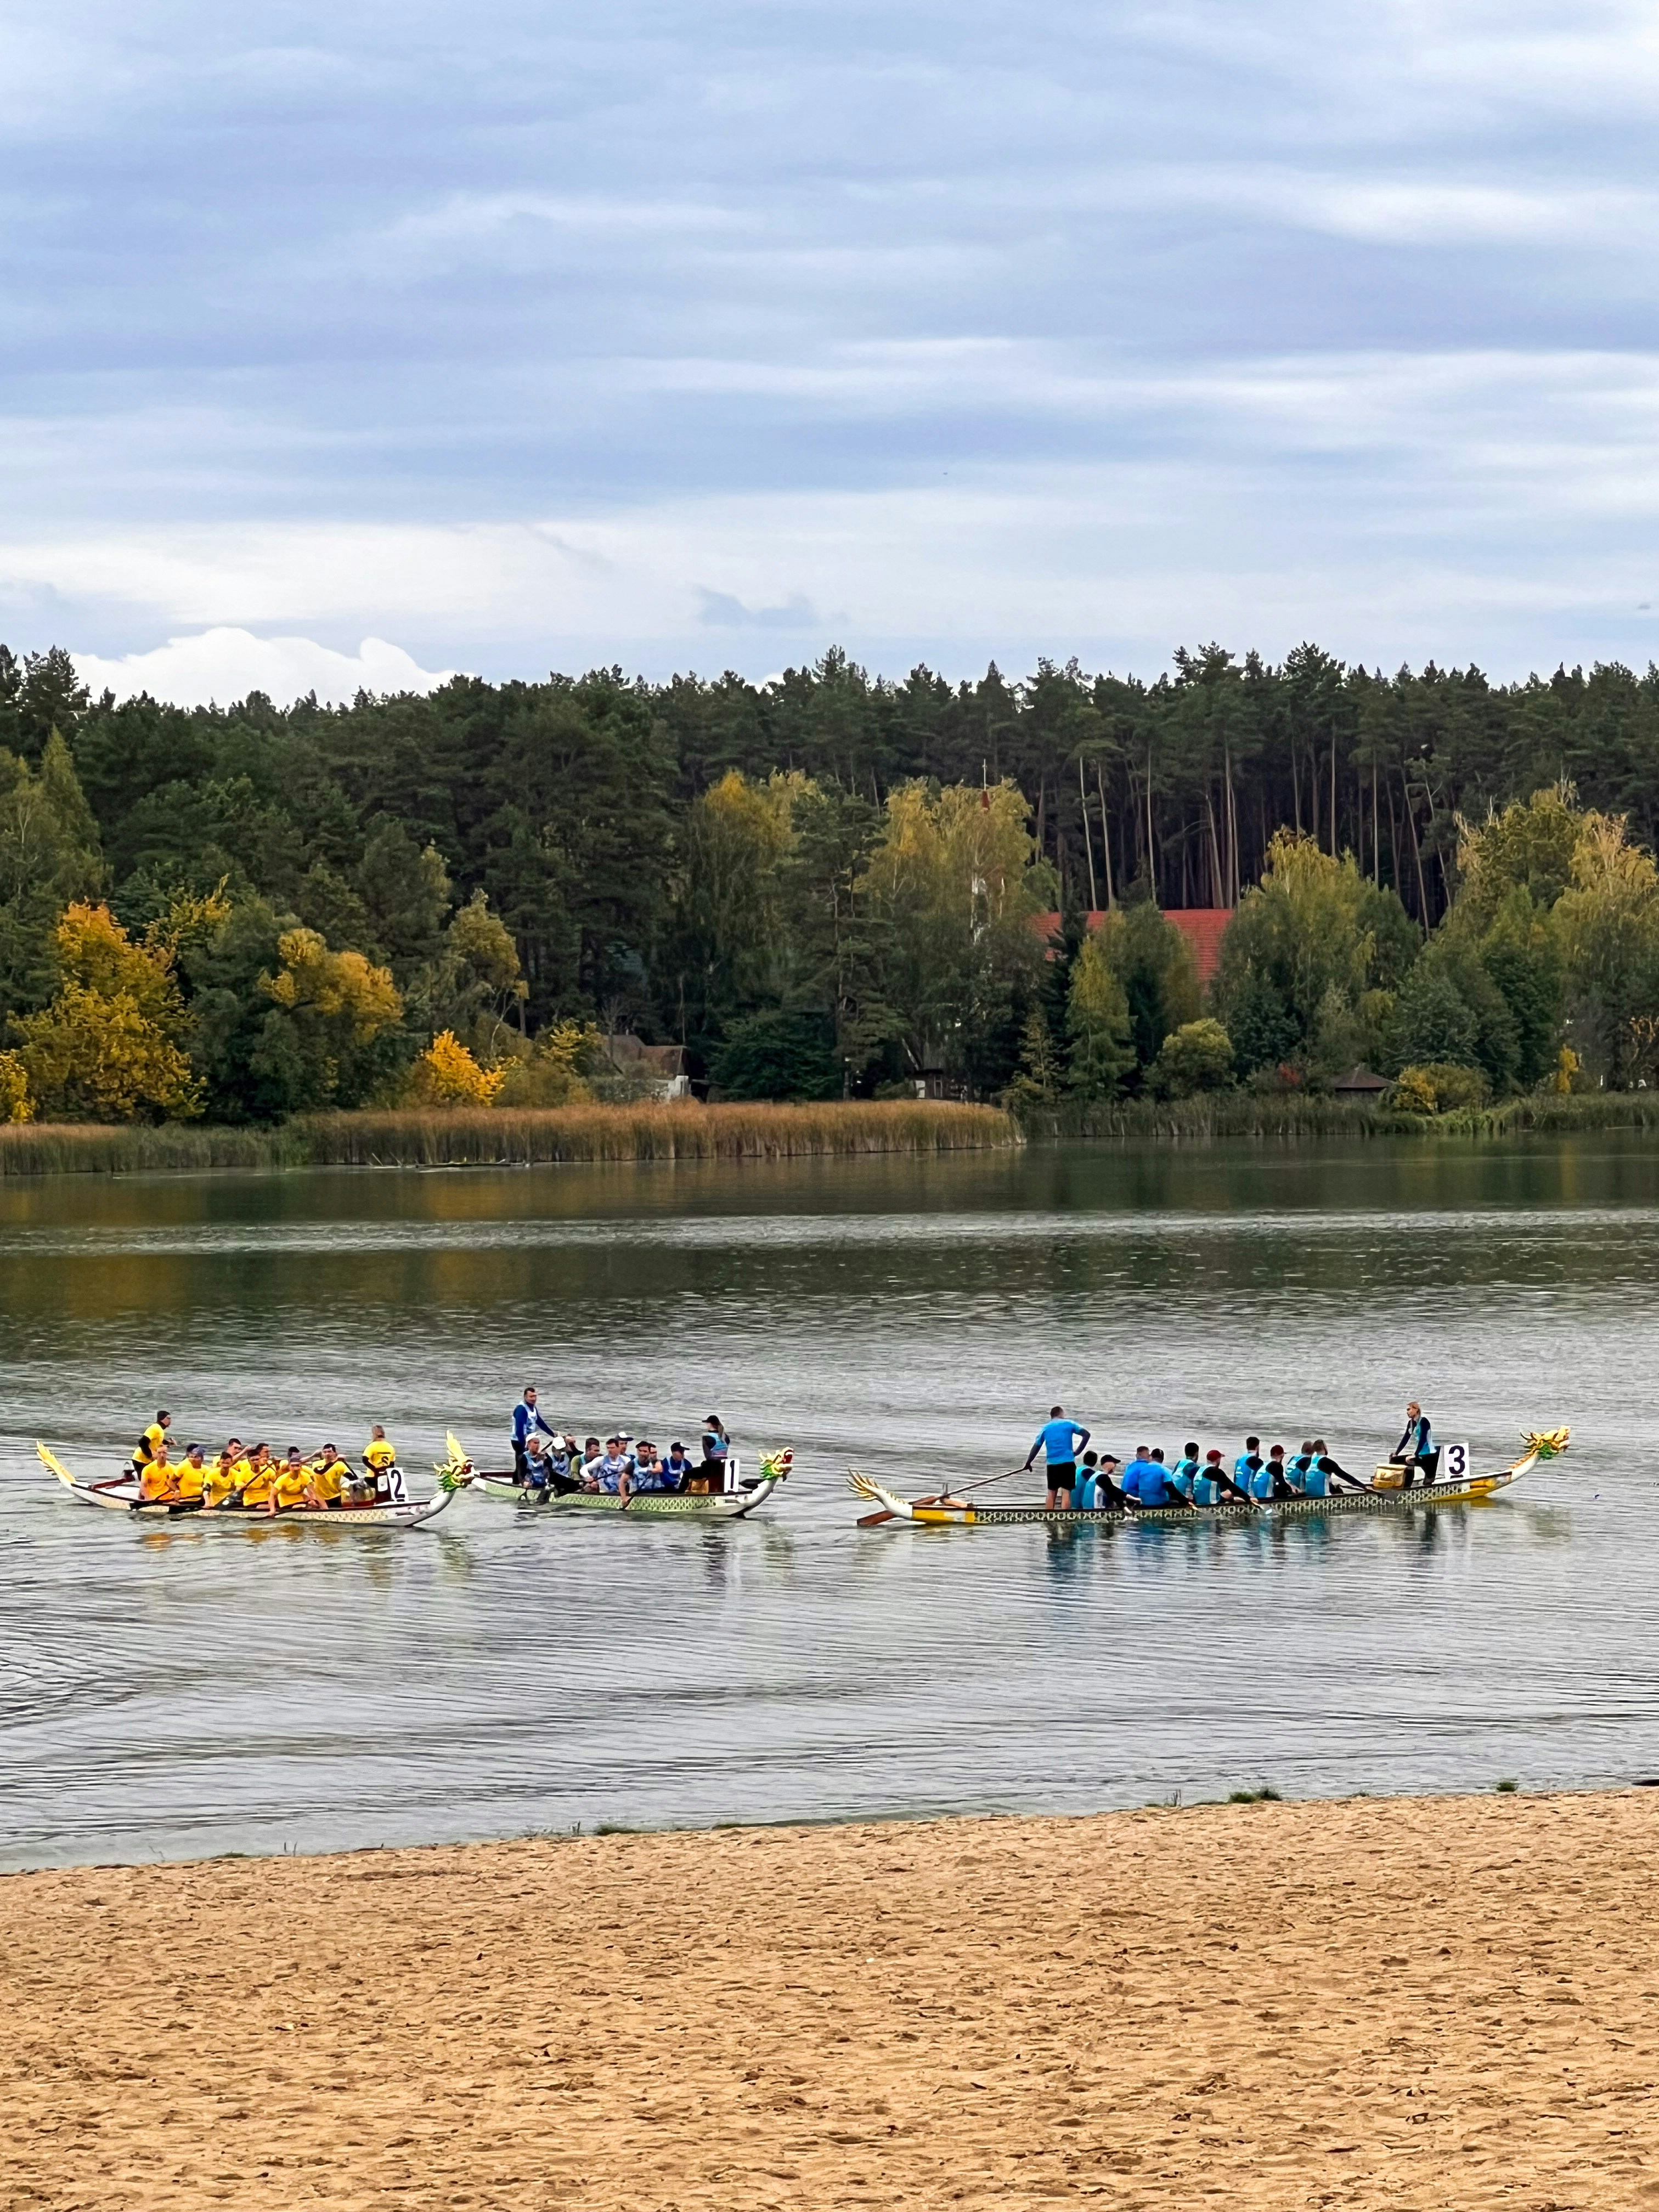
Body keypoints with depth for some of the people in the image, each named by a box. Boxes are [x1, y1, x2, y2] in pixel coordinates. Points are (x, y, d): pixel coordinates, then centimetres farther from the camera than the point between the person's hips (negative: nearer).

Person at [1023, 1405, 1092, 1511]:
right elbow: (1086, 1434, -3)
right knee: (1066, 1491, -5)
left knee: (1052, 1492, 12)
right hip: (1068, 1462, -3)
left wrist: (1028, 1464, 18)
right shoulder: (1069, 1424, 6)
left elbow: (1036, 1447, 11)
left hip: (1052, 1463, 3)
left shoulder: (1045, 1428, 12)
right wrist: (1077, 1452, 2)